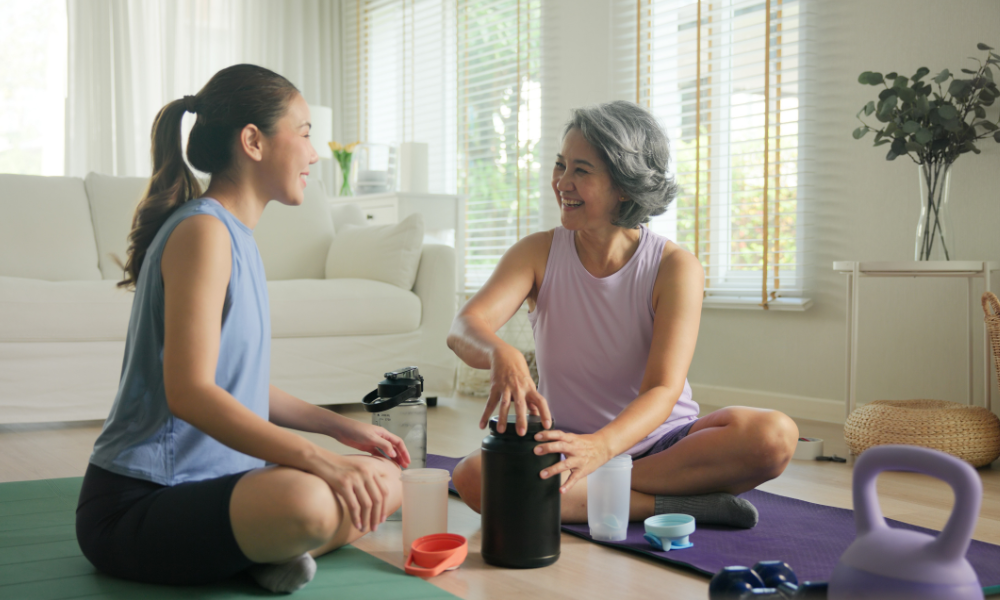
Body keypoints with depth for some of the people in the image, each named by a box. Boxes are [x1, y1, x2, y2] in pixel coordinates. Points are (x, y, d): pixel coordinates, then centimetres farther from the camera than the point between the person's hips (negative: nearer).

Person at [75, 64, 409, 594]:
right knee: (307, 501, -37)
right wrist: (319, 459, -31)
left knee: (382, 483, 8)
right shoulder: (203, 230, -16)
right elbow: (189, 392, -26)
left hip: (209, 480, 10)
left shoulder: (236, 235, 14)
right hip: (135, 503, -10)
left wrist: (340, 426, 14)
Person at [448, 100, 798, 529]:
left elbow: (664, 389, -21)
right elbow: (463, 329, -18)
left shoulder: (676, 267, -10)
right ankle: (678, 505, -25)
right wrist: (500, 353, -44)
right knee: (472, 476, -31)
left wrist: (601, 446, -42)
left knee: (775, 436, -29)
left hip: (663, 445, -1)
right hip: (572, 447, 2)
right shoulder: (538, 254, -3)